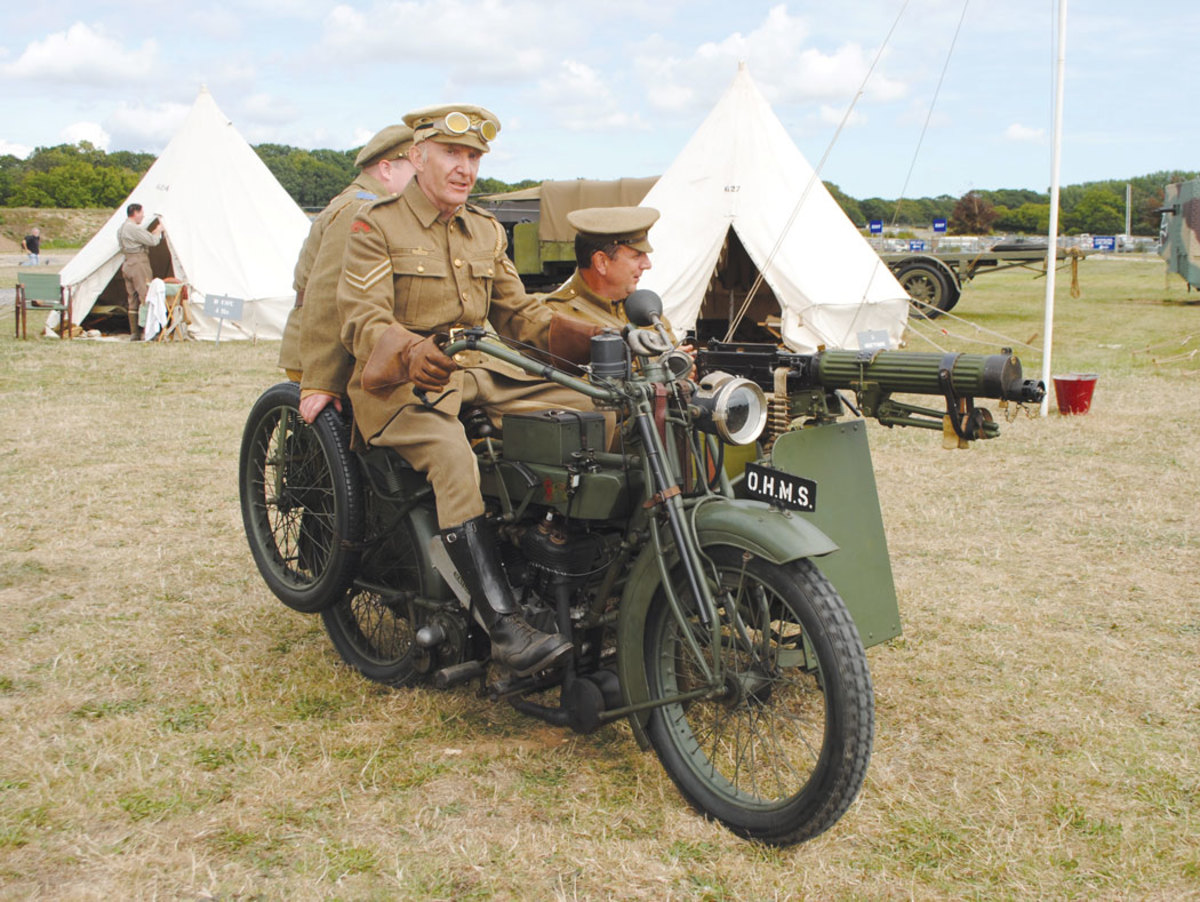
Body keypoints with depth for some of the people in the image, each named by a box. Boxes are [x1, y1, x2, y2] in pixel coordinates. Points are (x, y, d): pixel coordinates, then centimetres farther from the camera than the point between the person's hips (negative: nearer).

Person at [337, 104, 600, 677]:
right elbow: (362, 319, -14)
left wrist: (594, 340, 2)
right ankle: (504, 628, -39)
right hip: (402, 382, -6)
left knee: (588, 412, -14)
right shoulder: (375, 226, -2)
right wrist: (412, 352, -37)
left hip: (481, 371, 6)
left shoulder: (487, 231, 18)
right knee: (454, 459, -36)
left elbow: (517, 312, 19)